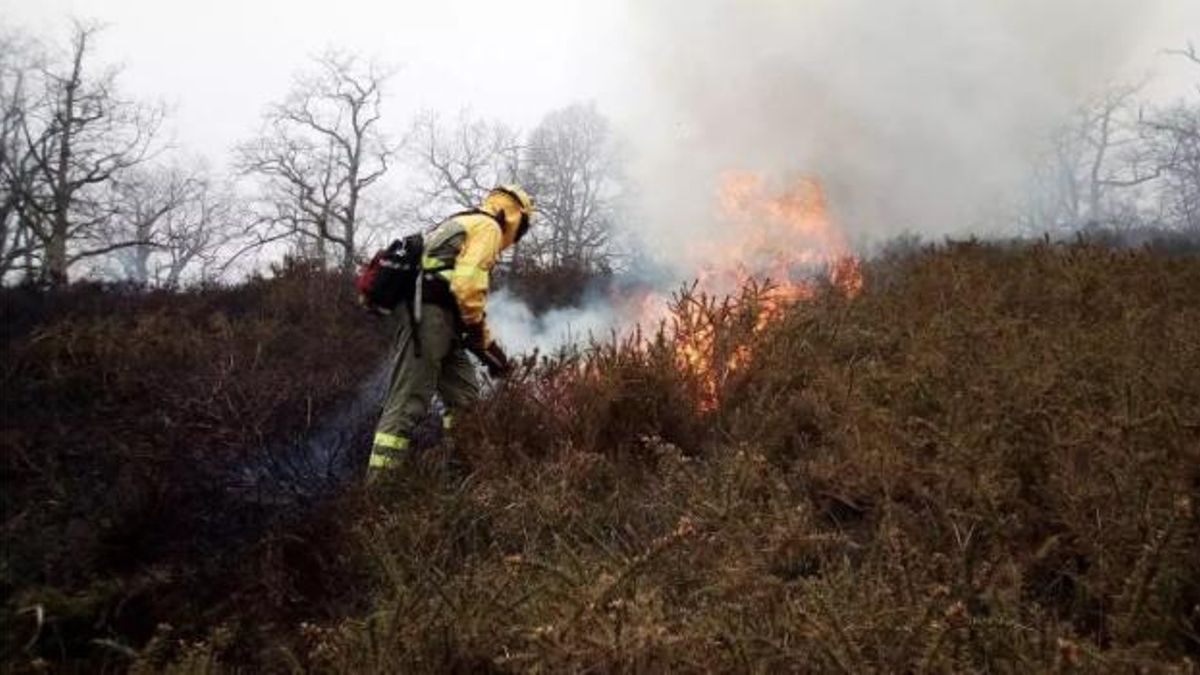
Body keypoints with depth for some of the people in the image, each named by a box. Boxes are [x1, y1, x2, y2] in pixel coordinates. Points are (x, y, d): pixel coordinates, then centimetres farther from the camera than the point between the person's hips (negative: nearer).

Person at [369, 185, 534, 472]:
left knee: (465, 397, 12)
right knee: (407, 405, -11)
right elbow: (468, 285, -17)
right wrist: (483, 338, -9)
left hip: (429, 317, 10)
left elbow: (465, 289, 28)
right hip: (429, 316, -10)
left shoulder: (461, 225, 30)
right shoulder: (487, 226, -1)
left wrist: (486, 343, 23)